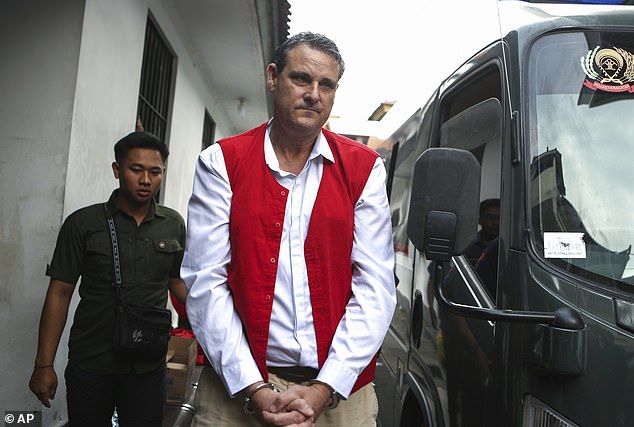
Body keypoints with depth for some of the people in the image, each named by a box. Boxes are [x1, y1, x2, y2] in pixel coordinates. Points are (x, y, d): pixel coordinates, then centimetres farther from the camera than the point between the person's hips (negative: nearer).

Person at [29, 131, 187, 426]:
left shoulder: (174, 225, 2)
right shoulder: (83, 223, -4)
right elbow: (60, 293, -3)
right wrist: (44, 365, -6)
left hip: (148, 366, 2)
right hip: (90, 366, -1)